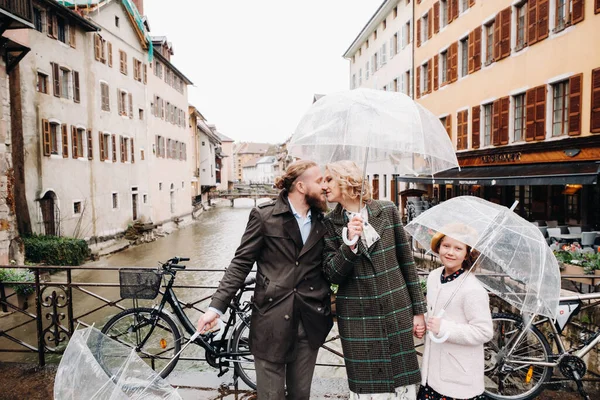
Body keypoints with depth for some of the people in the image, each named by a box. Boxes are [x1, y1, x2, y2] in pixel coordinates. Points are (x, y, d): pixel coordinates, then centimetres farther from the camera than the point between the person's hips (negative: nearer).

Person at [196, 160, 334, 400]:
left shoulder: (323, 221, 5)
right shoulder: (265, 216, -7)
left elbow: (328, 268, 10)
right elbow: (240, 264, -7)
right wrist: (216, 307, -13)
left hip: (310, 320, 4)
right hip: (271, 319, -3)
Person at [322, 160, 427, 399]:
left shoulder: (387, 211, -1)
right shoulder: (330, 224, -1)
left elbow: (406, 261, 3)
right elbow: (332, 275, -7)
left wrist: (418, 310, 4)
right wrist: (350, 243, -23)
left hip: (397, 314, 1)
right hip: (357, 319, 0)